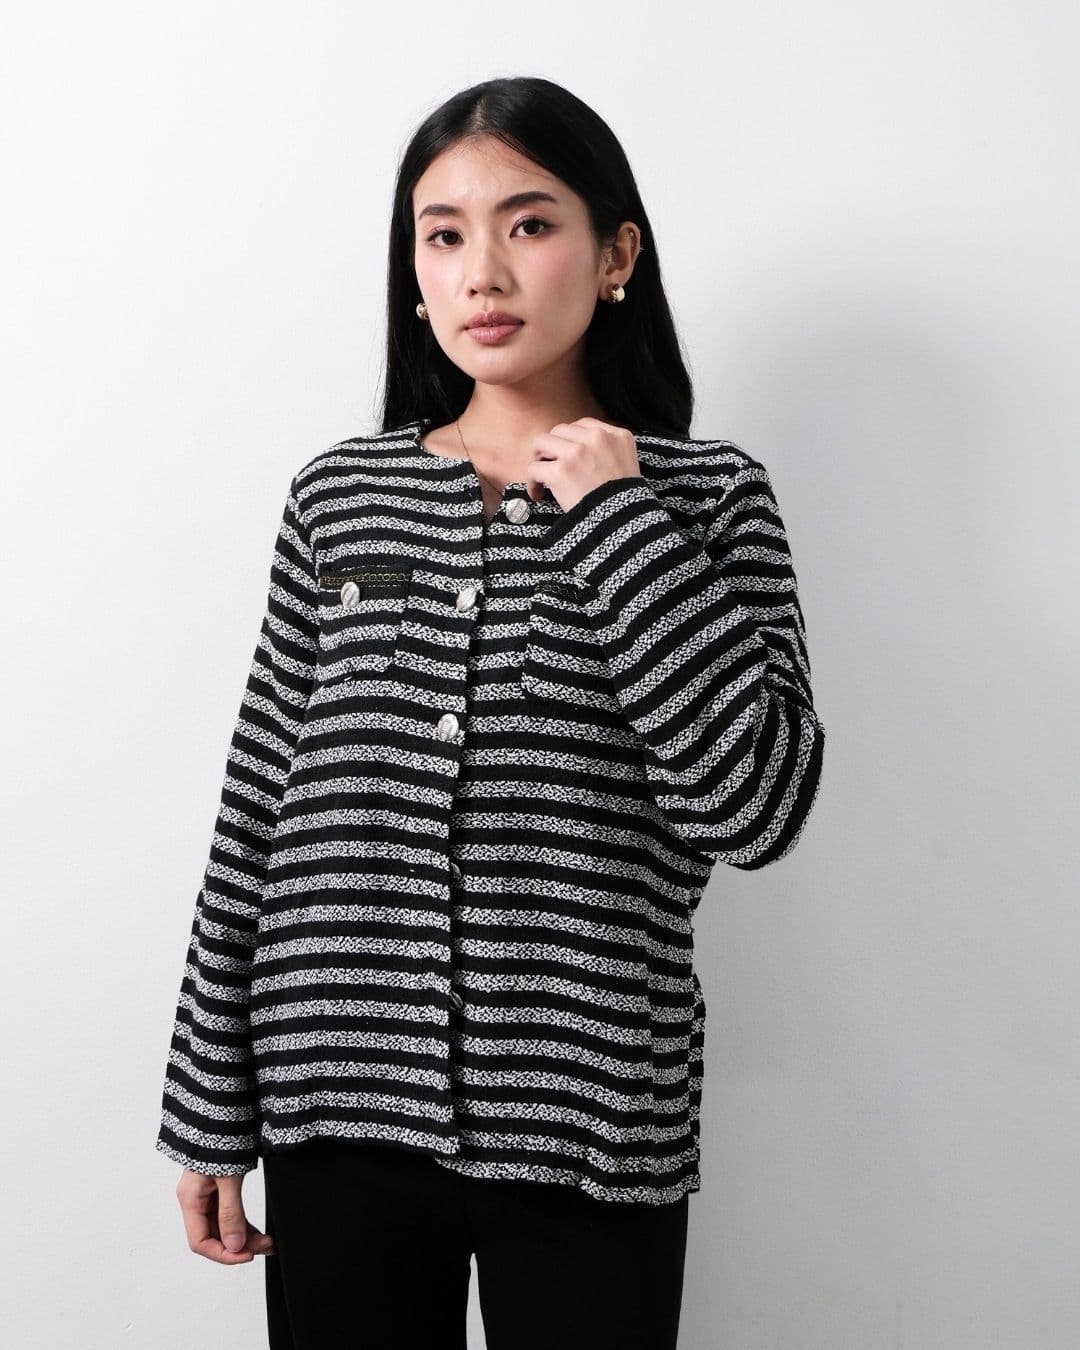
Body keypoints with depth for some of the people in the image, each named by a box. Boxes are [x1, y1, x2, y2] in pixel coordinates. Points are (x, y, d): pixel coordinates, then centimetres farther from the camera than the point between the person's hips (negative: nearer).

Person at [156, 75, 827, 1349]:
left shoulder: (706, 495, -1)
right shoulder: (340, 493, 4)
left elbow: (759, 808, -11)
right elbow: (257, 813, 5)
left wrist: (618, 524, -12)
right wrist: (207, 1108, 6)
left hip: (589, 1129, -1)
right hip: (340, 1106, 2)